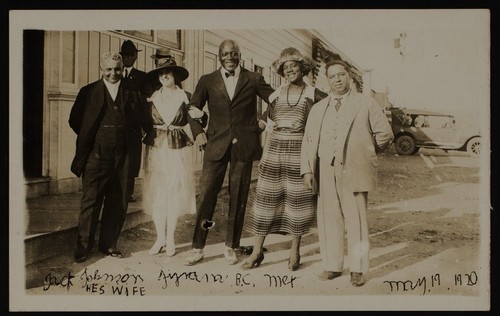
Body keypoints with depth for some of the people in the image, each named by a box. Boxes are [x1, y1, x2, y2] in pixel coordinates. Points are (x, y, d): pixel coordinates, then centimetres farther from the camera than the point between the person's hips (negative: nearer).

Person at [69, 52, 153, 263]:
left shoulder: (132, 93, 9)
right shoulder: (88, 92, 5)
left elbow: (143, 121, 13)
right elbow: (75, 120, 7)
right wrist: (89, 138, 5)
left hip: (122, 157, 2)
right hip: (96, 156, -2)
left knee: (118, 203, 8)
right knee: (90, 202, 0)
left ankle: (108, 244, 22)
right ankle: (83, 247, 11)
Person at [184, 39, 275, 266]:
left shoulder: (253, 80, 7)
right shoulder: (208, 81, 9)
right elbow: (193, 108, 11)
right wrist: (198, 132, 1)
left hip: (244, 145, 0)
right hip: (216, 145, 0)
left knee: (238, 198, 5)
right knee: (206, 194, -3)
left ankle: (231, 247, 18)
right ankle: (197, 248, 7)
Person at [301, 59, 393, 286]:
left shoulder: (366, 104, 6)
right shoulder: (318, 108, 14)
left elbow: (385, 134, 6)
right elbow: (308, 141, 9)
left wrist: (365, 153, 12)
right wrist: (307, 170, -1)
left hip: (354, 171, -3)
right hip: (325, 172, 3)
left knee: (356, 221, 1)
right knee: (328, 220, 6)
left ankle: (357, 270, 11)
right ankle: (332, 266, 18)